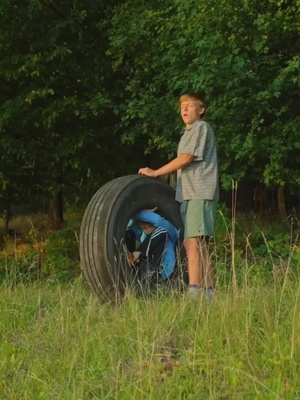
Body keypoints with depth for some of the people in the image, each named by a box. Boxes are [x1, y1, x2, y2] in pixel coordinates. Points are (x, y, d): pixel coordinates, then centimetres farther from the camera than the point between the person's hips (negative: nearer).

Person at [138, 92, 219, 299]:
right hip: (188, 193, 9)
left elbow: (187, 158, -12)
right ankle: (209, 291, 9)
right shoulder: (188, 132, 25)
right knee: (199, 244, 6)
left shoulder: (202, 127, -2)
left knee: (193, 241, -17)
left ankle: (194, 290, -21)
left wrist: (156, 172, -9)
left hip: (200, 193, -9)